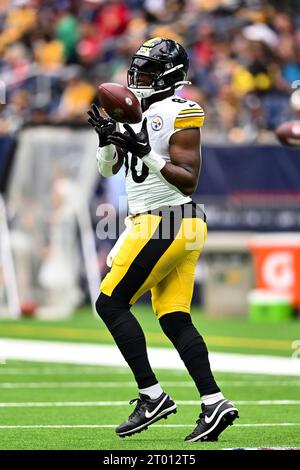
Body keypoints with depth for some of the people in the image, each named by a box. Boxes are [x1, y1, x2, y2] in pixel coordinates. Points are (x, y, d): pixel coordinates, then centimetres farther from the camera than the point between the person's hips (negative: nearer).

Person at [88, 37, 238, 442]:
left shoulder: (180, 114, -11)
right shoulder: (138, 112, 15)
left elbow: (189, 181, -16)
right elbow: (108, 168, 19)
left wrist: (147, 154, -24)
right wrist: (108, 138, 0)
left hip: (167, 224, -9)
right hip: (155, 224, 9)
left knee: (111, 304, -7)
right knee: (175, 320, 4)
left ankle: (152, 396, -7)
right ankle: (214, 404, 1)